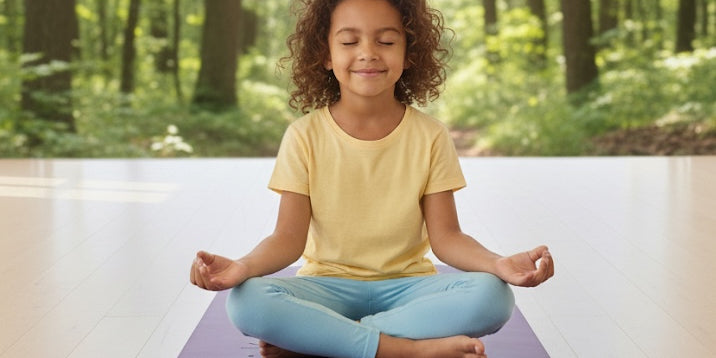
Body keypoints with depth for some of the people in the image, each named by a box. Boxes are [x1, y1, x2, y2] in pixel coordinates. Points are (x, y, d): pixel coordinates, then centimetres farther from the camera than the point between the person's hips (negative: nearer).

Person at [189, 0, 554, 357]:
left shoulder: (430, 136, -2)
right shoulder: (305, 136, -3)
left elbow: (445, 236, -4)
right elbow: (289, 237, -8)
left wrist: (498, 263, -26)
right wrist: (243, 266, -30)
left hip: (406, 286, 1)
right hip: (328, 285, -1)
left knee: (491, 296, -29)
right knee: (246, 301, -31)